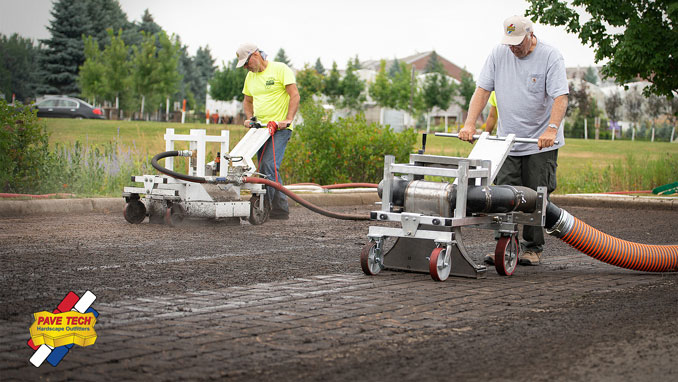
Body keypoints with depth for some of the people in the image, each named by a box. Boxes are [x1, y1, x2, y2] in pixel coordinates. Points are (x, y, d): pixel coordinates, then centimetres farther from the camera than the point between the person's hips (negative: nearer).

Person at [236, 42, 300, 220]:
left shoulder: (280, 69, -6)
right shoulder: (250, 76, 15)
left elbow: (295, 95, -12)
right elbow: (248, 100, 26)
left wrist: (288, 120, -21)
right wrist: (250, 118, 8)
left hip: (280, 129, -8)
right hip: (261, 128, 8)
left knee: (269, 165, -19)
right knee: (265, 170, 6)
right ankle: (281, 210, 13)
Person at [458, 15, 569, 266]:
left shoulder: (550, 56, -11)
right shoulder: (498, 54, 3)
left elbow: (560, 97, -19)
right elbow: (482, 90, 1)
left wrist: (552, 129, -34)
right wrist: (470, 123, -12)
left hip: (541, 143, -4)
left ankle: (533, 248, 8)